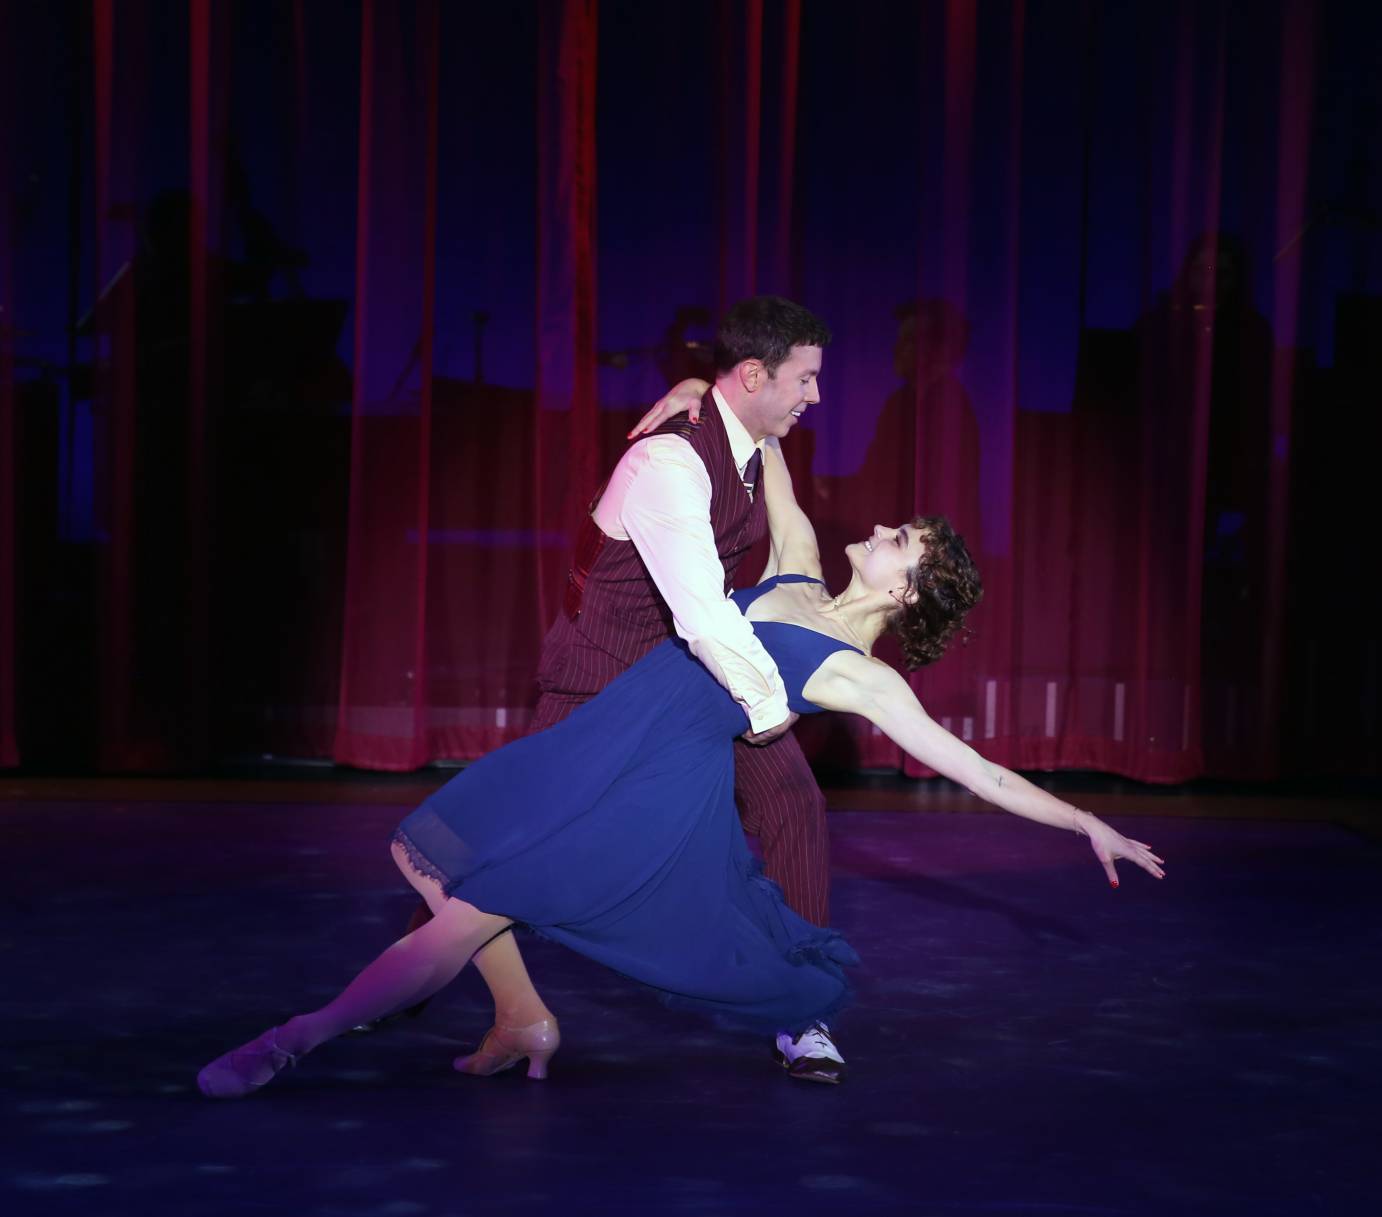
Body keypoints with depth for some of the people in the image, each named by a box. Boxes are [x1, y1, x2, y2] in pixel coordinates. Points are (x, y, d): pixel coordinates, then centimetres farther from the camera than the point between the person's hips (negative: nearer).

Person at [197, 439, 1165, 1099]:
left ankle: (296, 1043, -6)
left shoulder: (862, 677, -9)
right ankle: (525, 1023, 19)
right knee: (430, 849, 12)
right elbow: (771, 471, 24)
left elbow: (974, 769, -12)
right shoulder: (798, 565, 10)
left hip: (658, 791, -8)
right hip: (597, 742, 8)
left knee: (469, 914, -15)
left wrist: (1089, 824, -18)